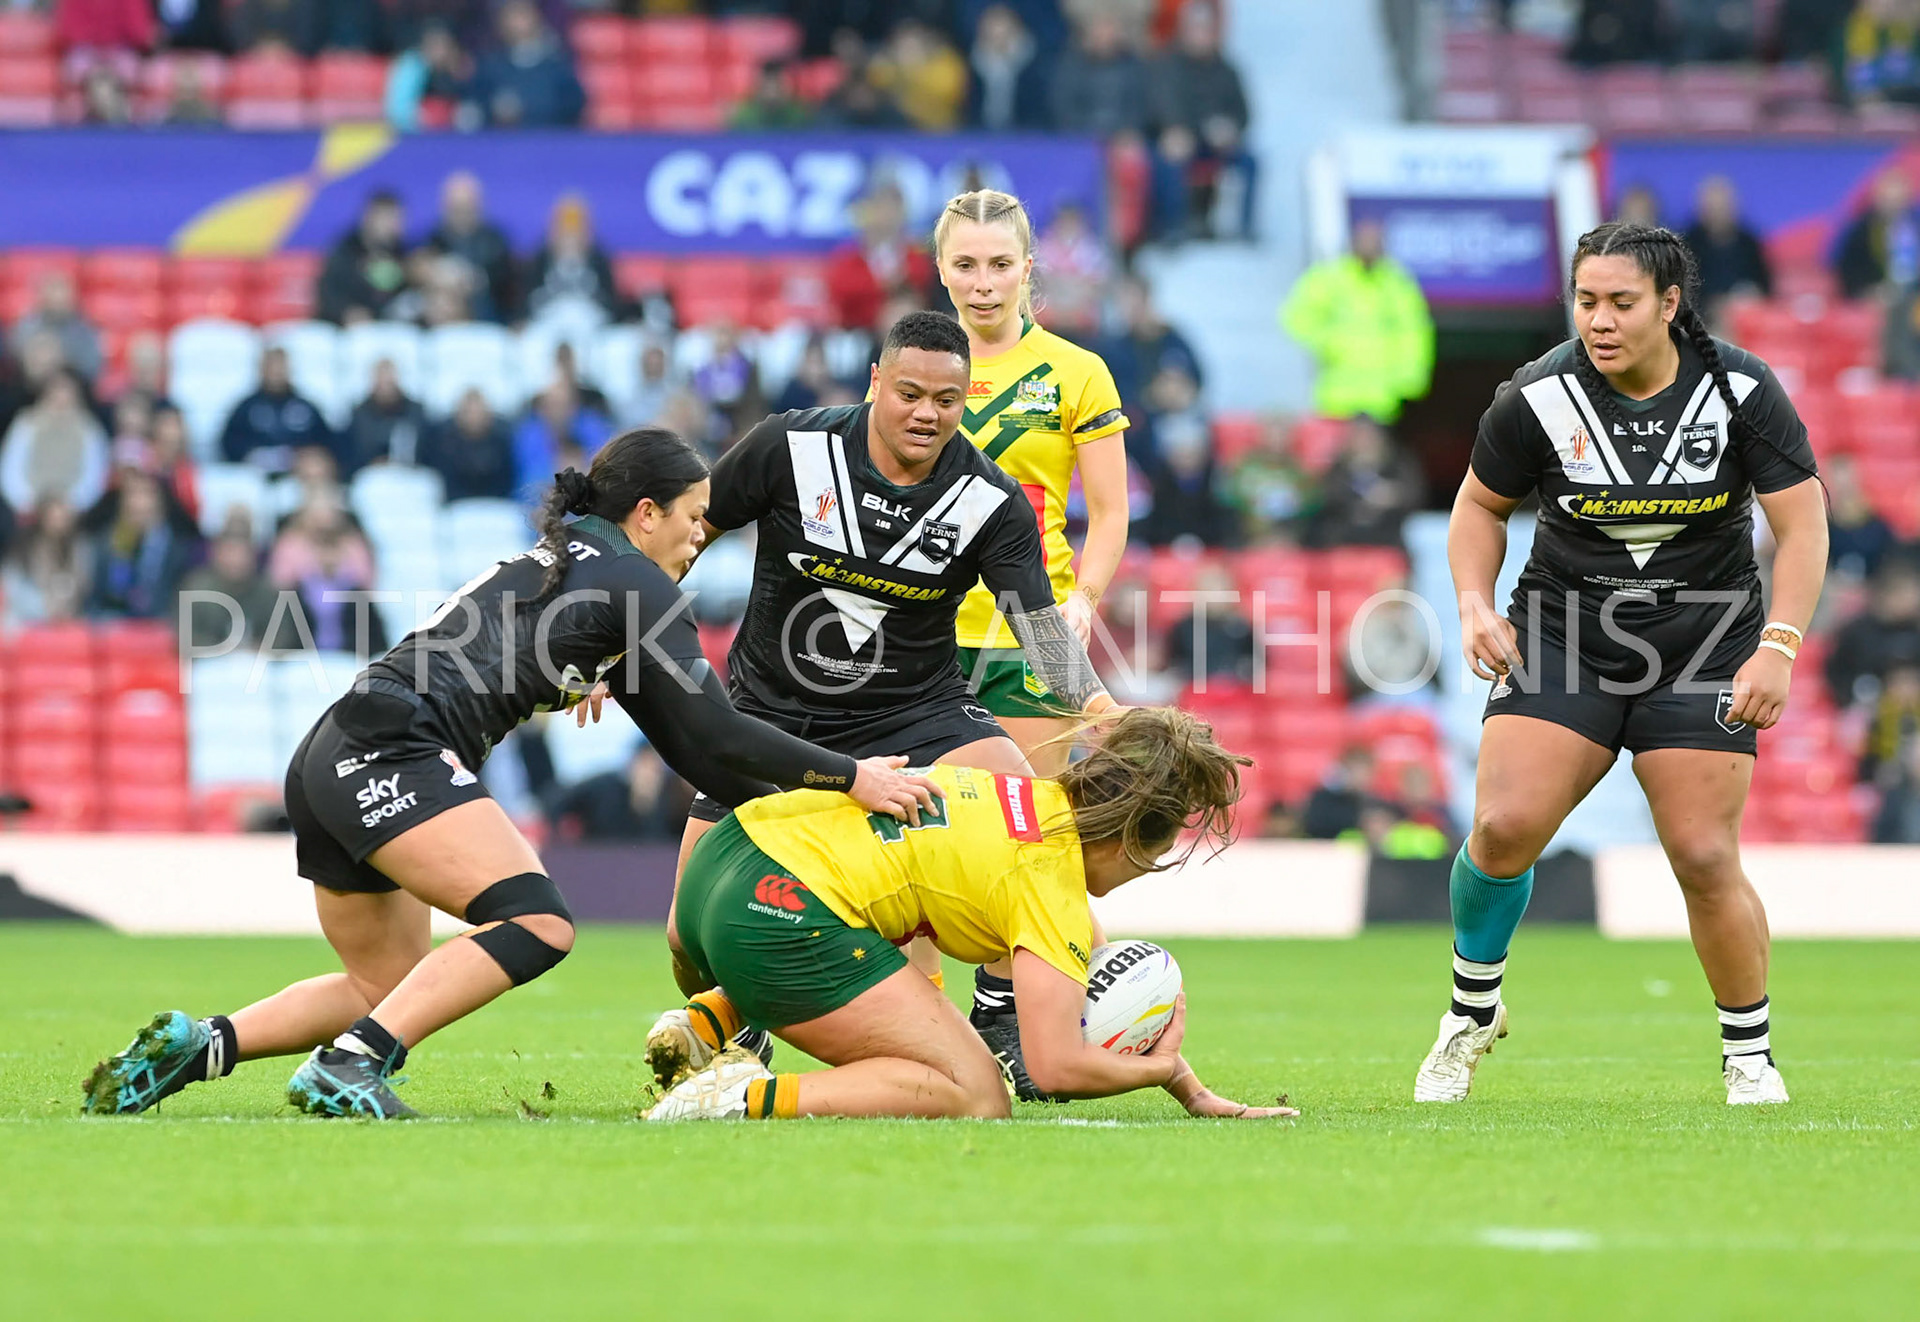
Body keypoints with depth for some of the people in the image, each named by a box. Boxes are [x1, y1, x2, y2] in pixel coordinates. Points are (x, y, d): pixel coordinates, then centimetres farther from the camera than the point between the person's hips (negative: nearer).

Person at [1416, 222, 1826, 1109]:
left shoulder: (1740, 390, -12)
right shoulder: (1538, 398, -10)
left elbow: (1801, 523, -7)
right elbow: (1481, 505, 7)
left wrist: (1778, 649, -18)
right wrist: (1476, 606, -8)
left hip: (1701, 651, -1)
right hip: (1564, 631, 1)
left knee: (1706, 861, -8)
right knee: (1504, 827, -16)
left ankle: (1750, 1058, 13)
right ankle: (1471, 1012, 9)